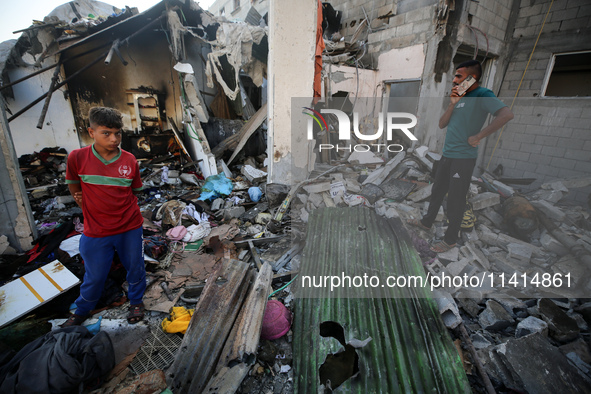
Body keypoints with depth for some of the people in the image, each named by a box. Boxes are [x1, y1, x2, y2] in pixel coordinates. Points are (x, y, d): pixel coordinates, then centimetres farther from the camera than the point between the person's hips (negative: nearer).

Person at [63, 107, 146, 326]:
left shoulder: (130, 161, -8)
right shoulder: (77, 157, -10)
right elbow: (73, 185, 7)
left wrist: (115, 206, -3)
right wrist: (90, 205, 10)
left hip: (130, 229, 1)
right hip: (96, 232, 0)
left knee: (135, 268, 15)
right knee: (95, 276, 16)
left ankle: (136, 302, 41)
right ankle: (82, 311, 45)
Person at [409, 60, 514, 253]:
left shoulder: (482, 95, -11)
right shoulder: (459, 97, 13)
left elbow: (507, 114, -26)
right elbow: (442, 124, 8)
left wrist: (478, 137, -22)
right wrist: (452, 104, -6)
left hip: (463, 157, -8)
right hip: (447, 155, 8)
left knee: (455, 199, 1)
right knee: (437, 191, 19)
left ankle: (450, 239, 15)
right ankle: (427, 222, 36)